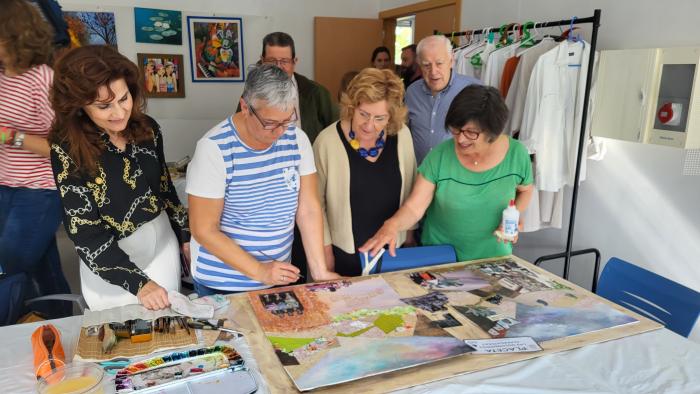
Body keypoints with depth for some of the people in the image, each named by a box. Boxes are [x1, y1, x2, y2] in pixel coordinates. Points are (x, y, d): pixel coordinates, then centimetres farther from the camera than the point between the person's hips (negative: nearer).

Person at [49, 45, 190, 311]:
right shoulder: (67, 150, -20)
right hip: (110, 258, -3)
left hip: (162, 241, 4)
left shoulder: (147, 129, -8)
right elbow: (84, 232, -20)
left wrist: (184, 236, 11)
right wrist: (137, 282, -25)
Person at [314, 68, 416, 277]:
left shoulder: (402, 135, -8)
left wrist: (410, 236, 9)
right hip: (345, 253, -3)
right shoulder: (328, 141, -19)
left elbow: (410, 191, 4)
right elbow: (316, 202, -10)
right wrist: (325, 249, -7)